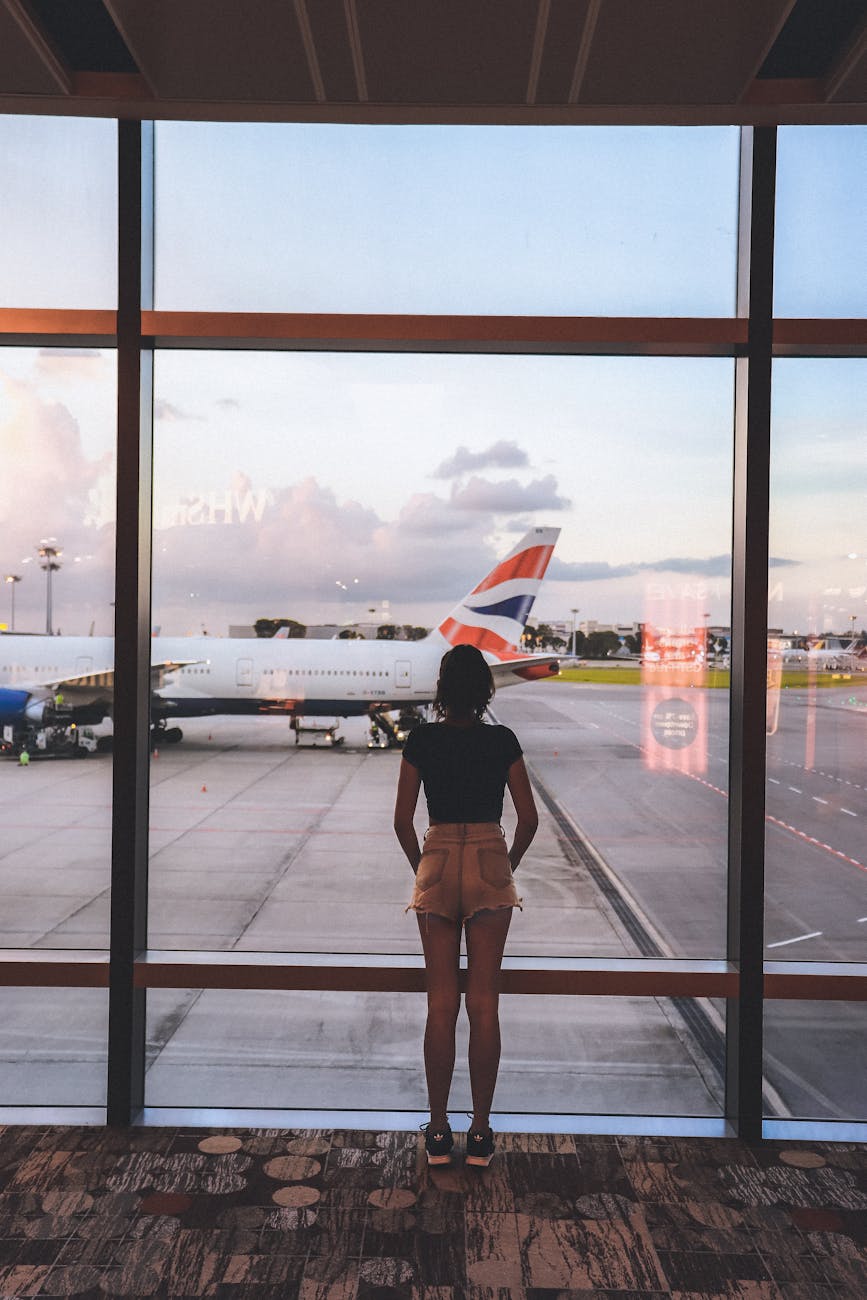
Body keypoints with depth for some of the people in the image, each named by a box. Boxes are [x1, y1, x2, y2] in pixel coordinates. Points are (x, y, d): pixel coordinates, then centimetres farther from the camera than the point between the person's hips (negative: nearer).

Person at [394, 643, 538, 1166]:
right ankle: (481, 1133, 14)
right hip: (490, 868, 0)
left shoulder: (423, 740, -2)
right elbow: (529, 818, -1)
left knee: (441, 1004, 7)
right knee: (484, 1005, 6)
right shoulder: (502, 740, -2)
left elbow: (403, 819, -1)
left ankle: (439, 1131, 15)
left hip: (438, 865, 0)